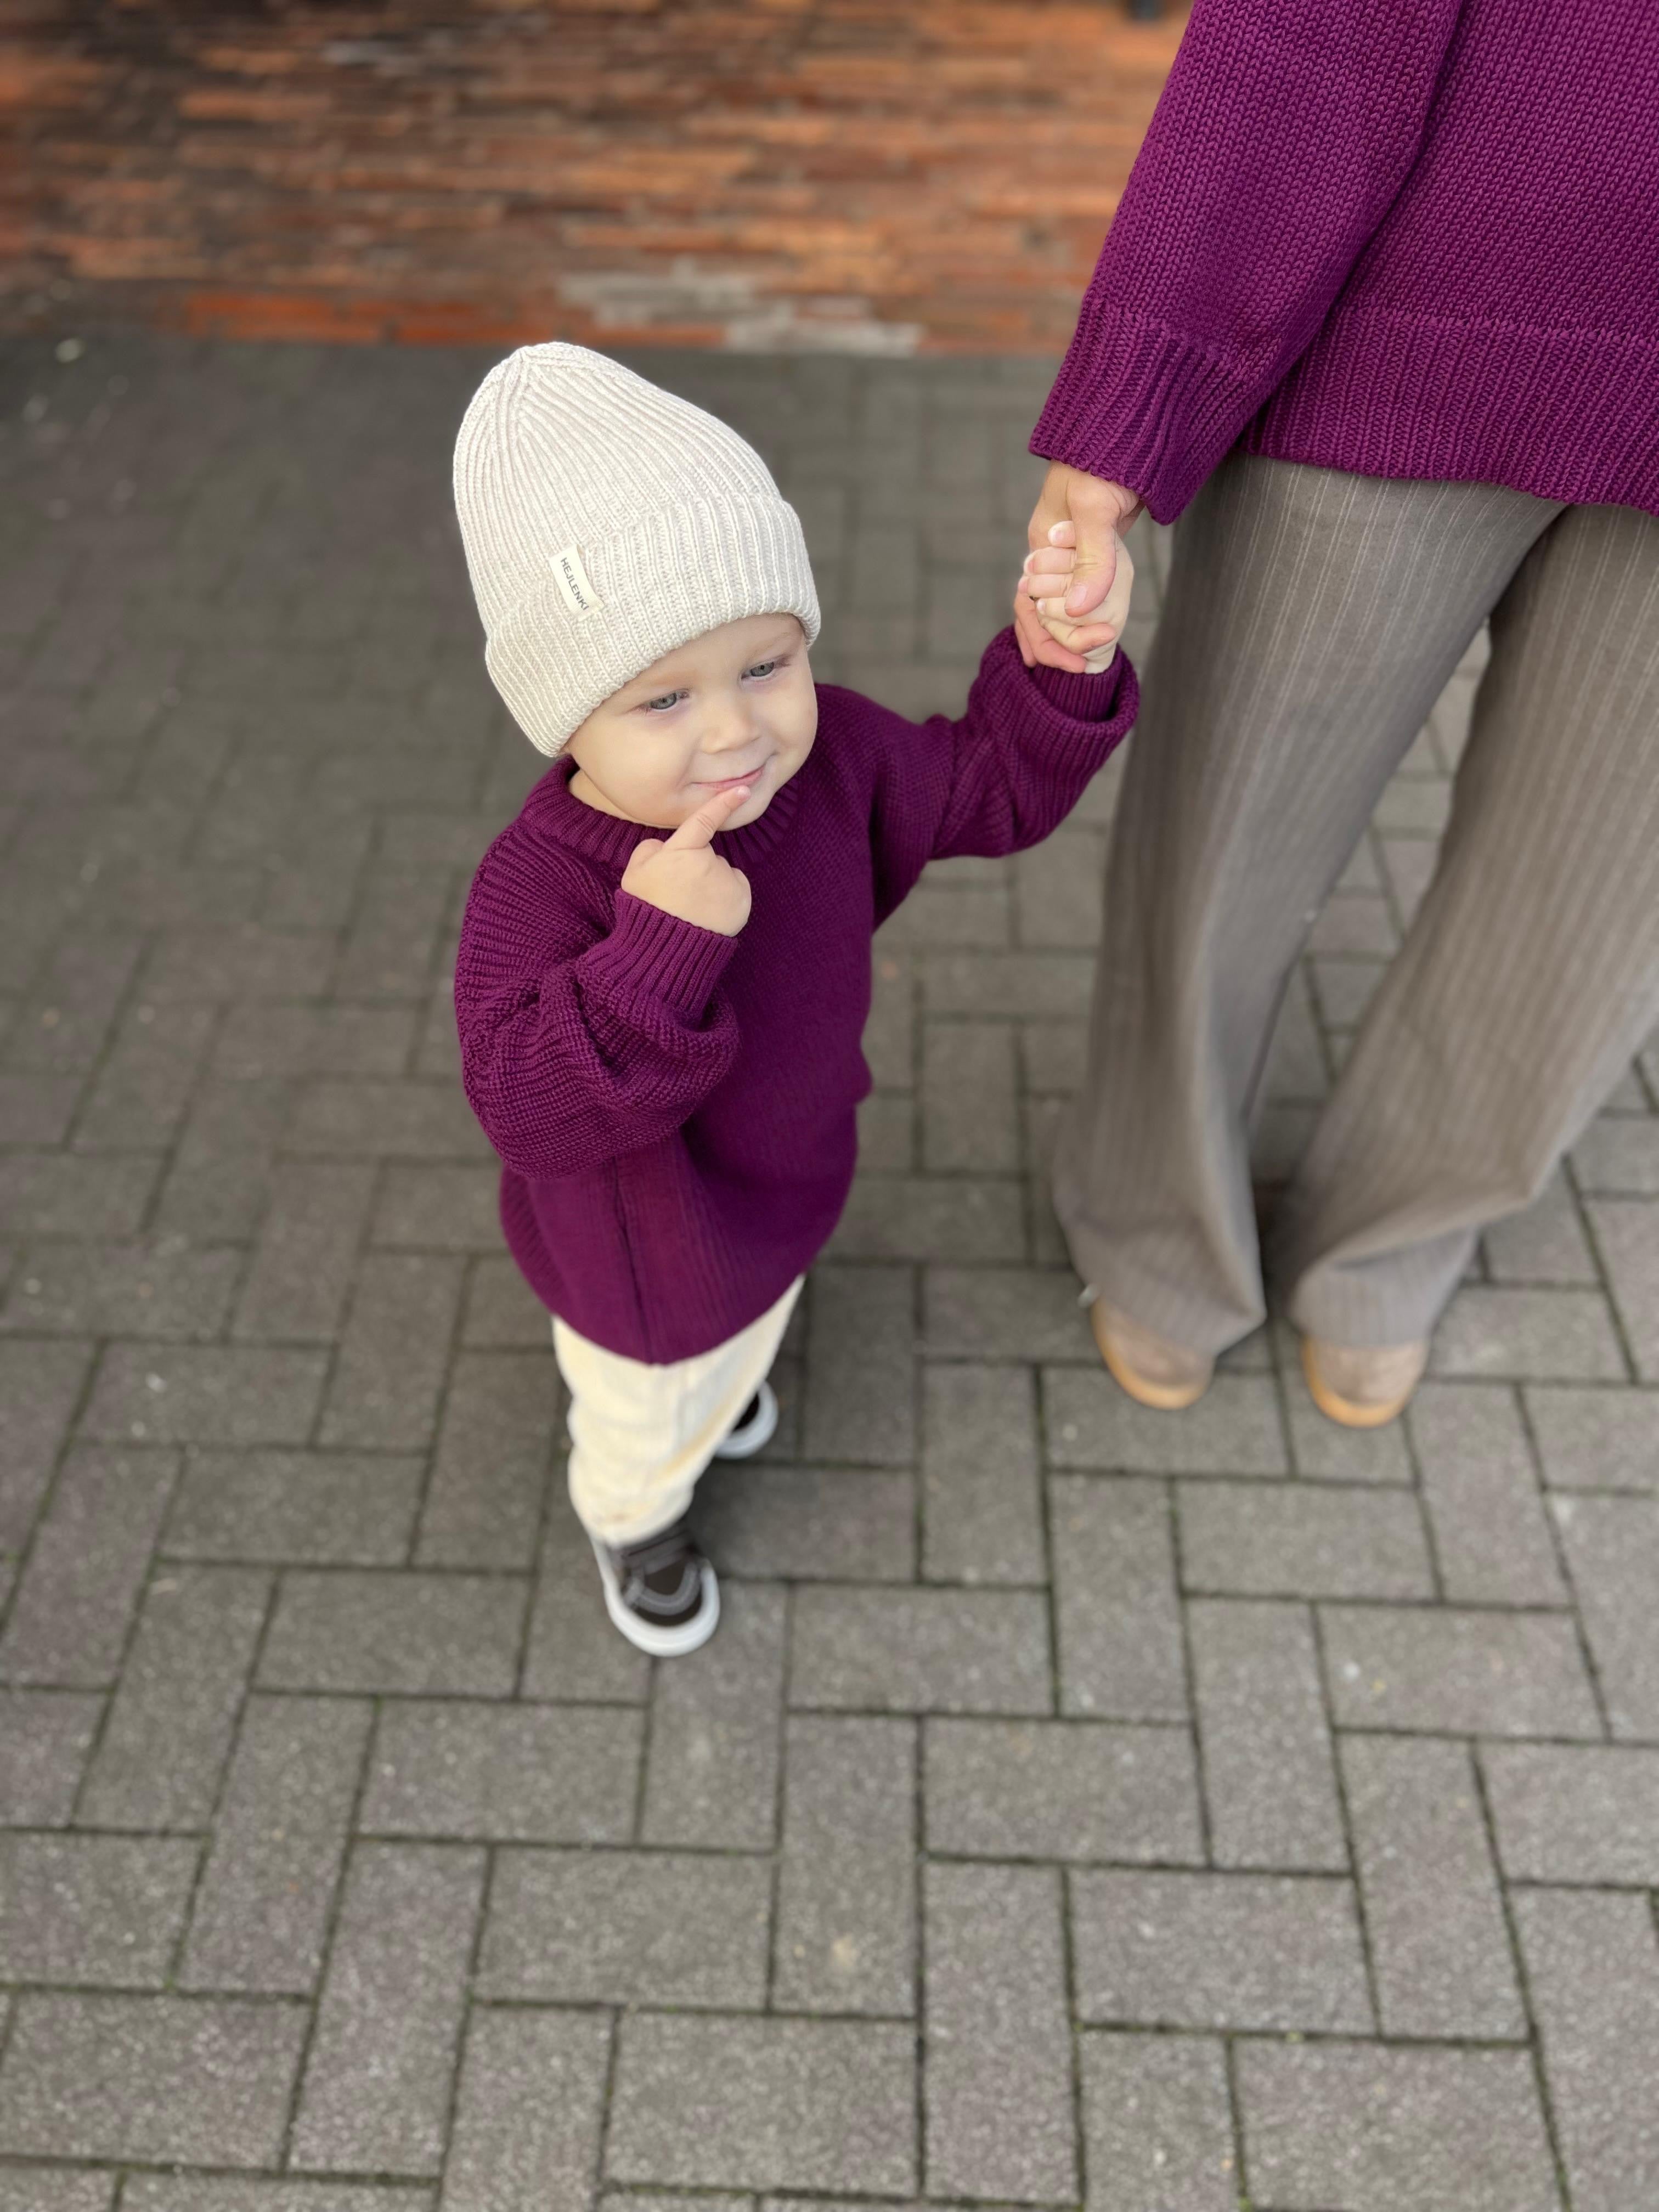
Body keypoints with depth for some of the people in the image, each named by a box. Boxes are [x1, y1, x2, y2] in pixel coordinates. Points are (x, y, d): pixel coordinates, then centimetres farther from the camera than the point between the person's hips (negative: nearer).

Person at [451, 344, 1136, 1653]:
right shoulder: (540, 883, -39)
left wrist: (1066, 662, -30)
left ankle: (715, 1378, 77)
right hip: (638, 1260, -5)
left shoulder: (829, 755, -23)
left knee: (747, 1332, 40)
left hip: (785, 1187, 5)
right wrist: (655, 947, -54)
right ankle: (634, 1519, 65)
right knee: (648, 1423, 29)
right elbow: (529, 1108, -41)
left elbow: (990, 789, -11)